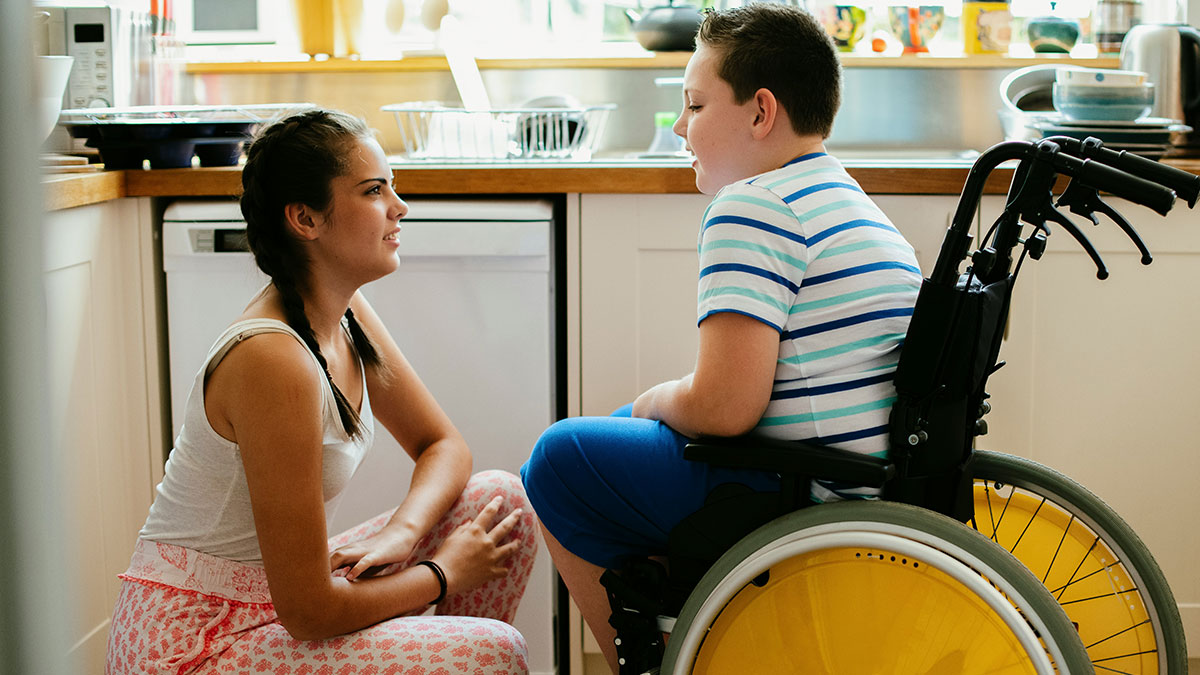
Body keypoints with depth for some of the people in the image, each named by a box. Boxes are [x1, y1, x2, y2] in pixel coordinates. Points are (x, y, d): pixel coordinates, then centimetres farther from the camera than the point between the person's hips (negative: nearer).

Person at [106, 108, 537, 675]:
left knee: (500, 498, -1)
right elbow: (309, 610, -25)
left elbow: (444, 447, 12)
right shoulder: (273, 358, -26)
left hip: (270, 598, 9)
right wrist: (443, 571, -9)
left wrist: (402, 531, -10)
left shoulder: (345, 314, 2)